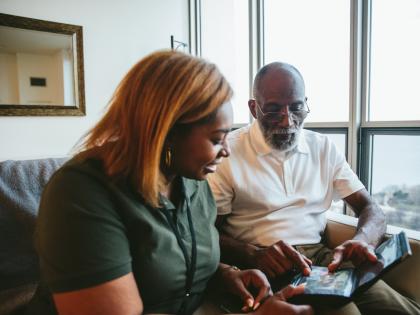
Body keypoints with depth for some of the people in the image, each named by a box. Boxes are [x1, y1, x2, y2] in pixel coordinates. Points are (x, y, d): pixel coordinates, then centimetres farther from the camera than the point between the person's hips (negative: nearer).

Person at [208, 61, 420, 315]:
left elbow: (371, 209, 9)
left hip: (321, 256, 5)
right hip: (264, 268, -5)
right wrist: (255, 255, -25)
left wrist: (363, 240, -15)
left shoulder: (324, 148, 12)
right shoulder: (228, 152, -4)